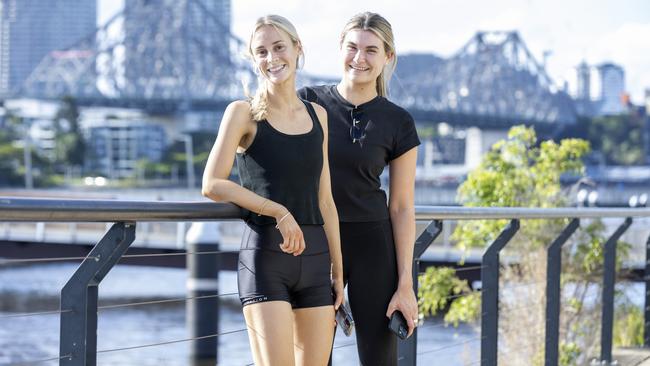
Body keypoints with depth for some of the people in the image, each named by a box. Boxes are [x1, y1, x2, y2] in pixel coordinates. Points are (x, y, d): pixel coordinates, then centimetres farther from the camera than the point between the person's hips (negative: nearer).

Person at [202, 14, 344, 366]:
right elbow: (212, 185, -10)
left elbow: (324, 200, 15)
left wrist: (338, 271, 13)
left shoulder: (318, 115, 13)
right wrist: (278, 212, -15)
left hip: (314, 257, 5)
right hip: (264, 254, -5)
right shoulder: (244, 113, -1)